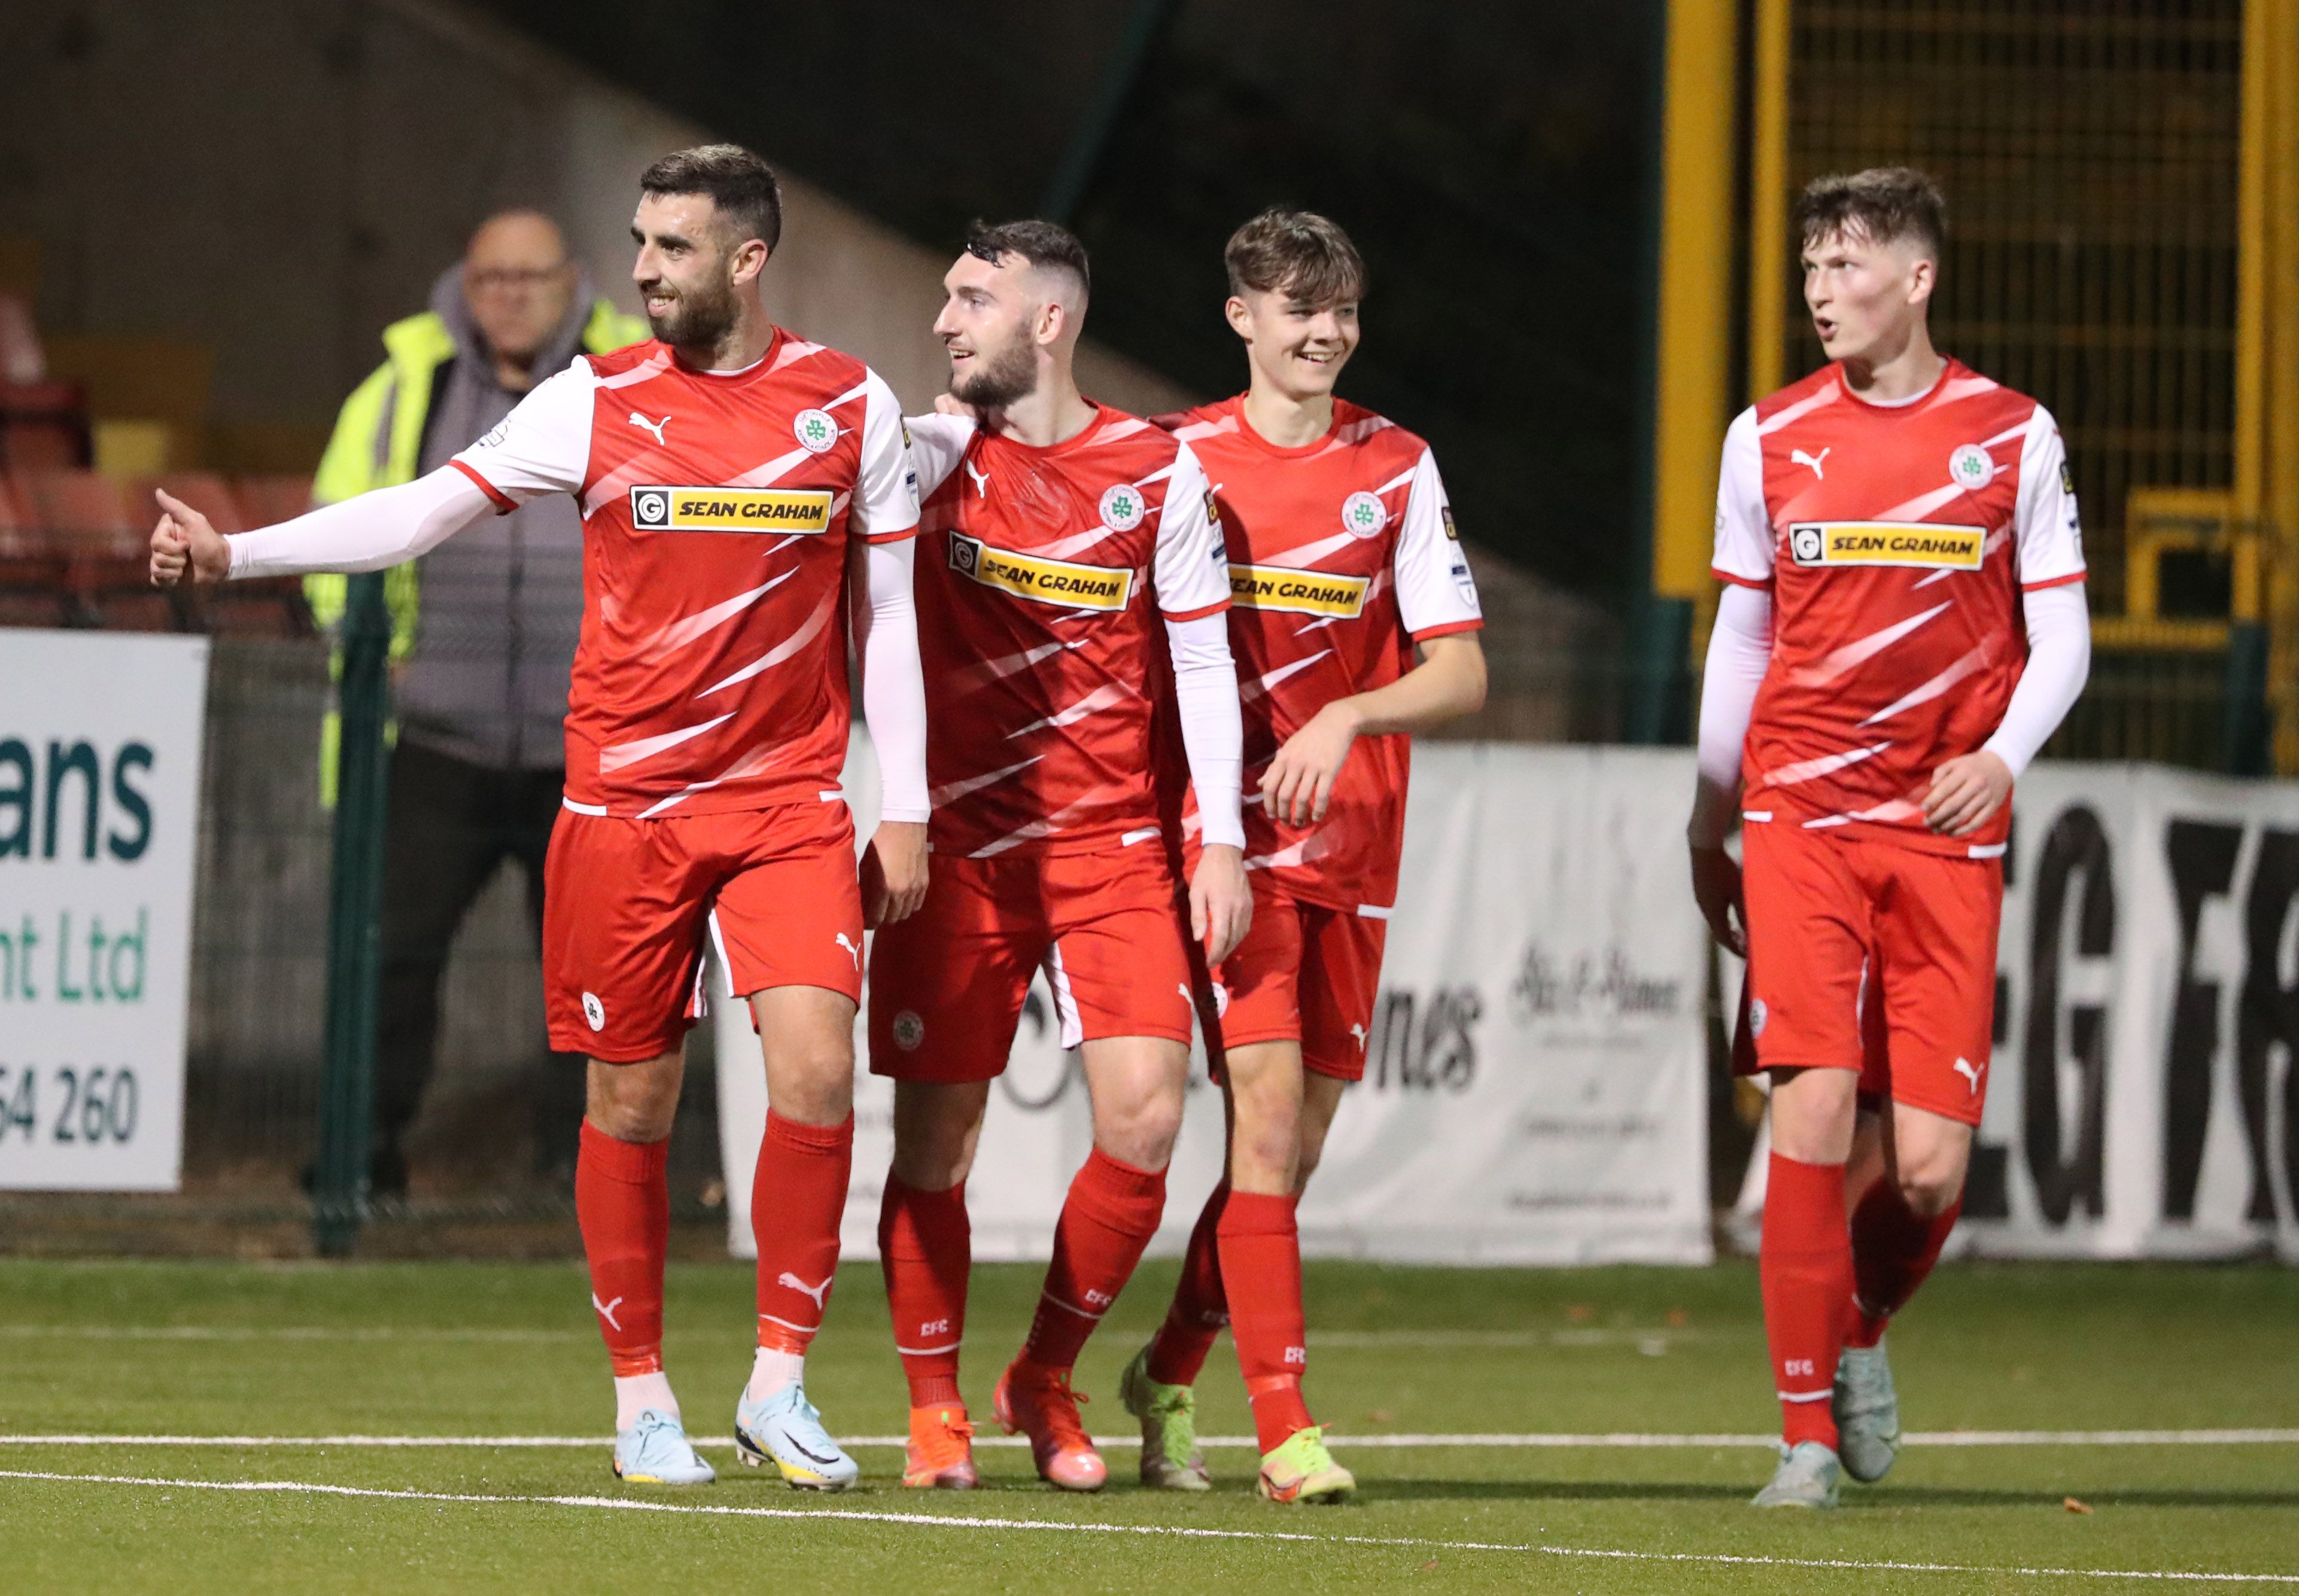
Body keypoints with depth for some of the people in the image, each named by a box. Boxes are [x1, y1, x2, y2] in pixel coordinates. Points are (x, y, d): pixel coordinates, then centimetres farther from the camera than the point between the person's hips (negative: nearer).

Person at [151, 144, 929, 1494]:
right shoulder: (597, 402, 1)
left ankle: (779, 1383, -3)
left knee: (817, 1068, -15)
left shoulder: (852, 405, 2)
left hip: (792, 801, 0)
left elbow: (887, 614, 7)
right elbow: (422, 512, -3)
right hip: (624, 801, 0)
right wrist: (232, 552, -13)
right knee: (632, 1100, 2)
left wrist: (906, 812, 4)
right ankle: (642, 1396, 15)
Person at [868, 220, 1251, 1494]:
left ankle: (1046, 1382, 10)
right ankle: (934, 1412, 13)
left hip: (1115, 847, 0)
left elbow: (1201, 662, 1)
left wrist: (1220, 841, -3)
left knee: (1145, 1115, -10)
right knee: (934, 1137, -2)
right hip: (958, 848, 0)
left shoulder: (1159, 471, 1)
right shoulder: (945, 452, 2)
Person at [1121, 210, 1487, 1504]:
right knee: (1266, 1115, -16)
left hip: (1354, 844, 3)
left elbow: (1461, 674, 2)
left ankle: (1170, 1375, 26)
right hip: (1228, 830, -3)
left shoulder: (1398, 468, 5)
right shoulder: (1181, 458, 2)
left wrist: (1346, 719, -15)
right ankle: (1285, 1430, -17)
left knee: (1297, 1144, 6)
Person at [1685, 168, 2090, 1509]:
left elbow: (2061, 635, 6)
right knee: (1814, 1112, -14)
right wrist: (1709, 820, 18)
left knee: (1929, 1166, -6)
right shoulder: (1770, 439, 6)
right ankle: (1809, 1436, -5)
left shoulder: (2012, 433, 3)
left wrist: (2002, 757, -11)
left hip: (1947, 827, 0)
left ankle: (1861, 1330, 27)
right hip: (1798, 816, 0)